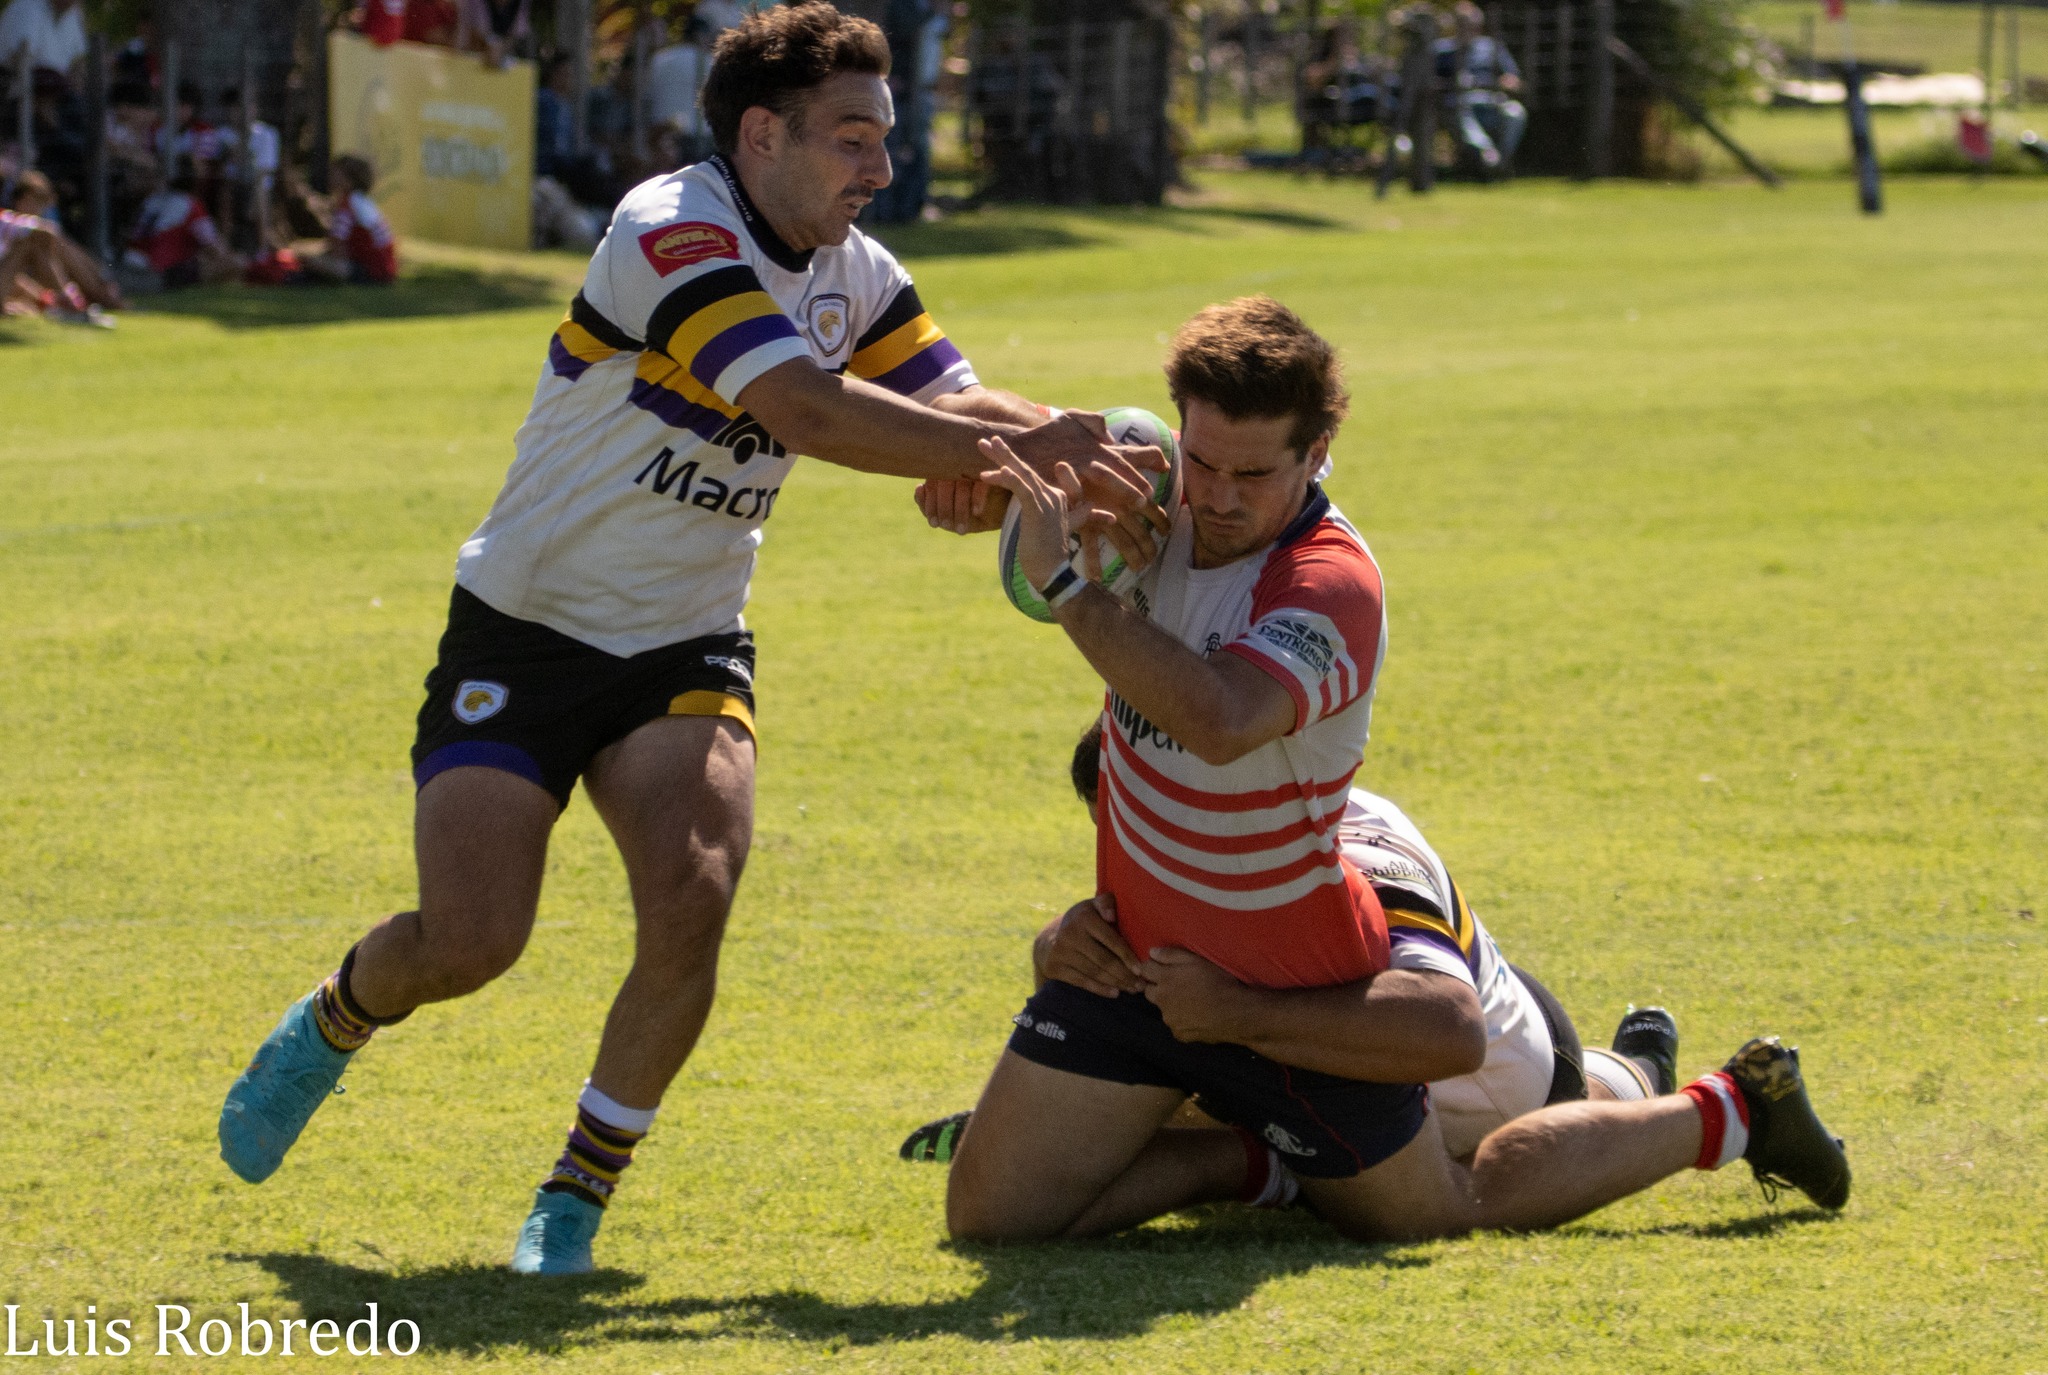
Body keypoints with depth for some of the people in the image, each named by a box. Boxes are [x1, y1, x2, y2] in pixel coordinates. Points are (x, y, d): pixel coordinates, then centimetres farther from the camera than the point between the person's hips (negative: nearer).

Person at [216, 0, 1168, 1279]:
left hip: (686, 652, 5)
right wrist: (1025, 447, -34)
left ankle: (582, 1191, -2)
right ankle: (335, 1021, 24)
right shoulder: (672, 234, -23)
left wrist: (1073, 461, -24)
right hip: (522, 639, -5)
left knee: (690, 901, -20)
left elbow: (959, 403, -1)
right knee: (469, 942, -13)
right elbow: (809, 412, -33)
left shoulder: (851, 273, 1)